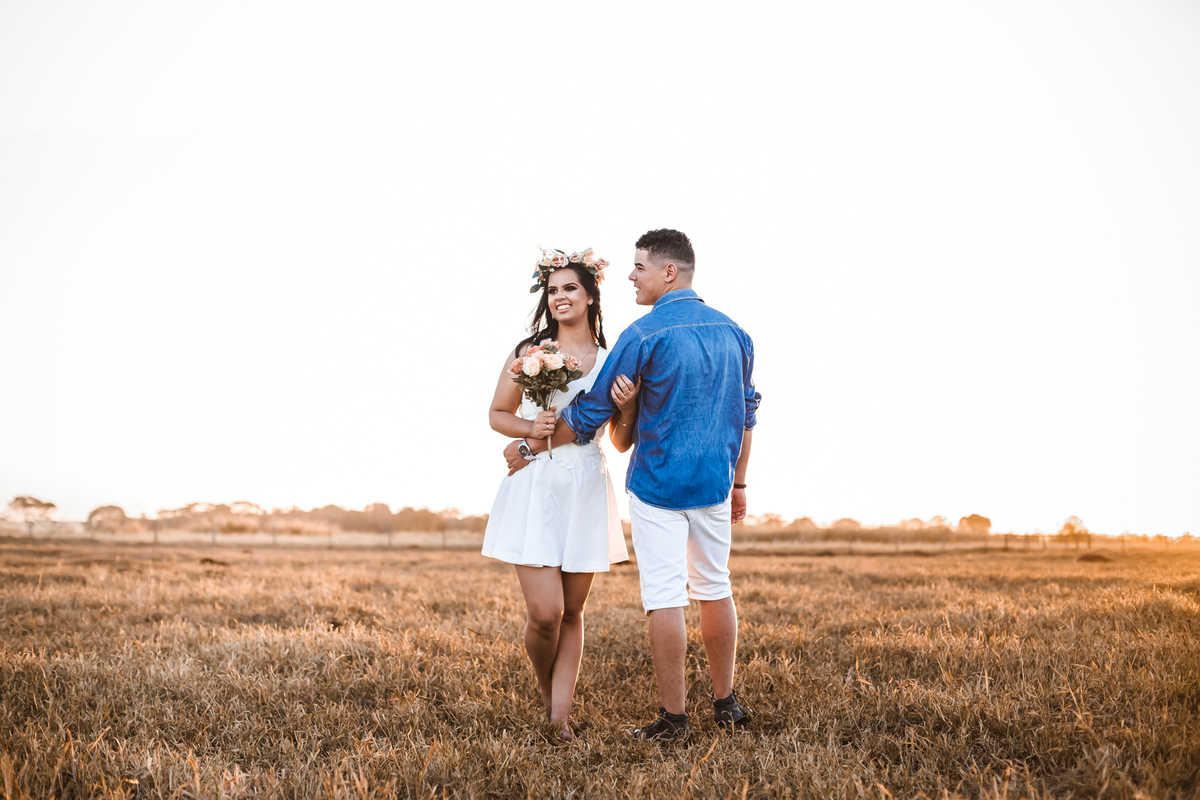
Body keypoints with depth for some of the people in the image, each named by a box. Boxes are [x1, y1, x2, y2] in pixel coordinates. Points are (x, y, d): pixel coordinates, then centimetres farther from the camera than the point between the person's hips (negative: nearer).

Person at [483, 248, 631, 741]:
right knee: (545, 612, -9)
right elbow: (497, 415, 11)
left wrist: (629, 407, -12)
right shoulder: (528, 352, 3)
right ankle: (546, 694, 19)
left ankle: (560, 715, 14)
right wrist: (530, 429, -9)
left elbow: (622, 442, 8)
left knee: (572, 612, 6)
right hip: (534, 491, -2)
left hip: (586, 491, 2)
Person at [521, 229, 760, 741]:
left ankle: (673, 717, 2)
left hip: (657, 485, -6)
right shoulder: (733, 333, 7)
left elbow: (589, 414, -9)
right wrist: (738, 482, 24)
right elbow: (746, 413, 15)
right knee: (714, 589, 17)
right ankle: (725, 703, 25)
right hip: (714, 484, 6)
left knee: (664, 599, -1)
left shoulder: (644, 335, -13)